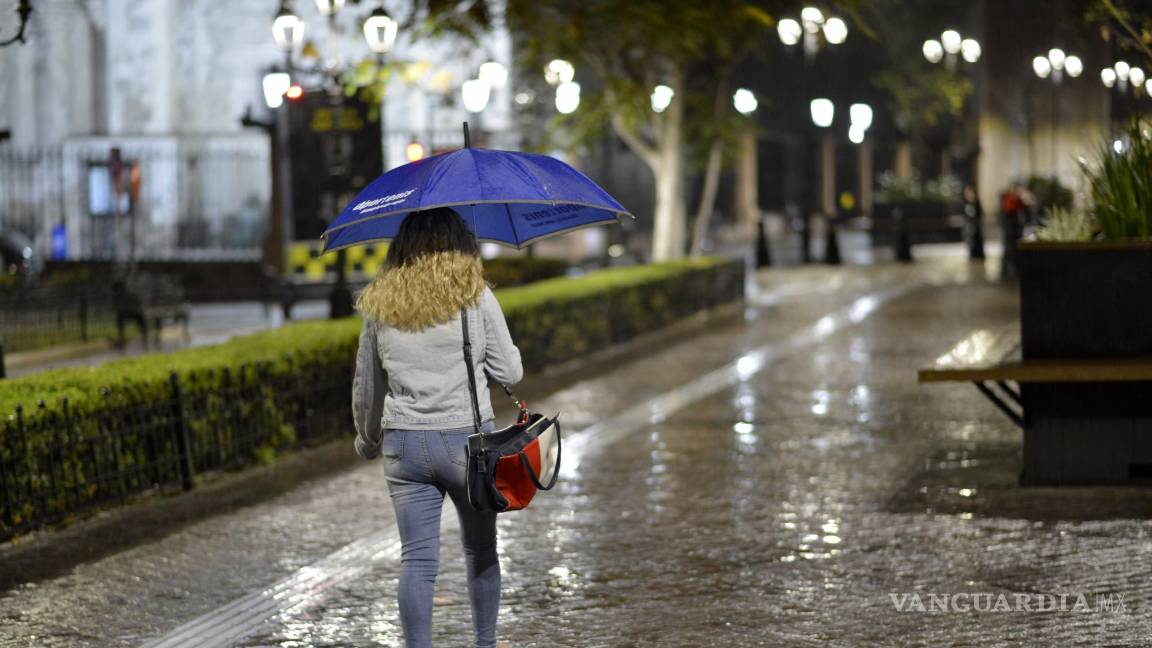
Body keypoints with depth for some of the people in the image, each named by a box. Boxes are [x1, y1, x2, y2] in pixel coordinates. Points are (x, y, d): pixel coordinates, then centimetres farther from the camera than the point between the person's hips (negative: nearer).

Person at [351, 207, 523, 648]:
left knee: (416, 559, 3)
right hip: (468, 441, -2)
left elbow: (365, 387, 11)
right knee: (481, 551, 15)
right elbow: (509, 372, -3)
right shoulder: (476, 296, -6)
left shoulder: (378, 305, 3)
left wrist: (368, 441, 27)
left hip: (404, 445, 2)